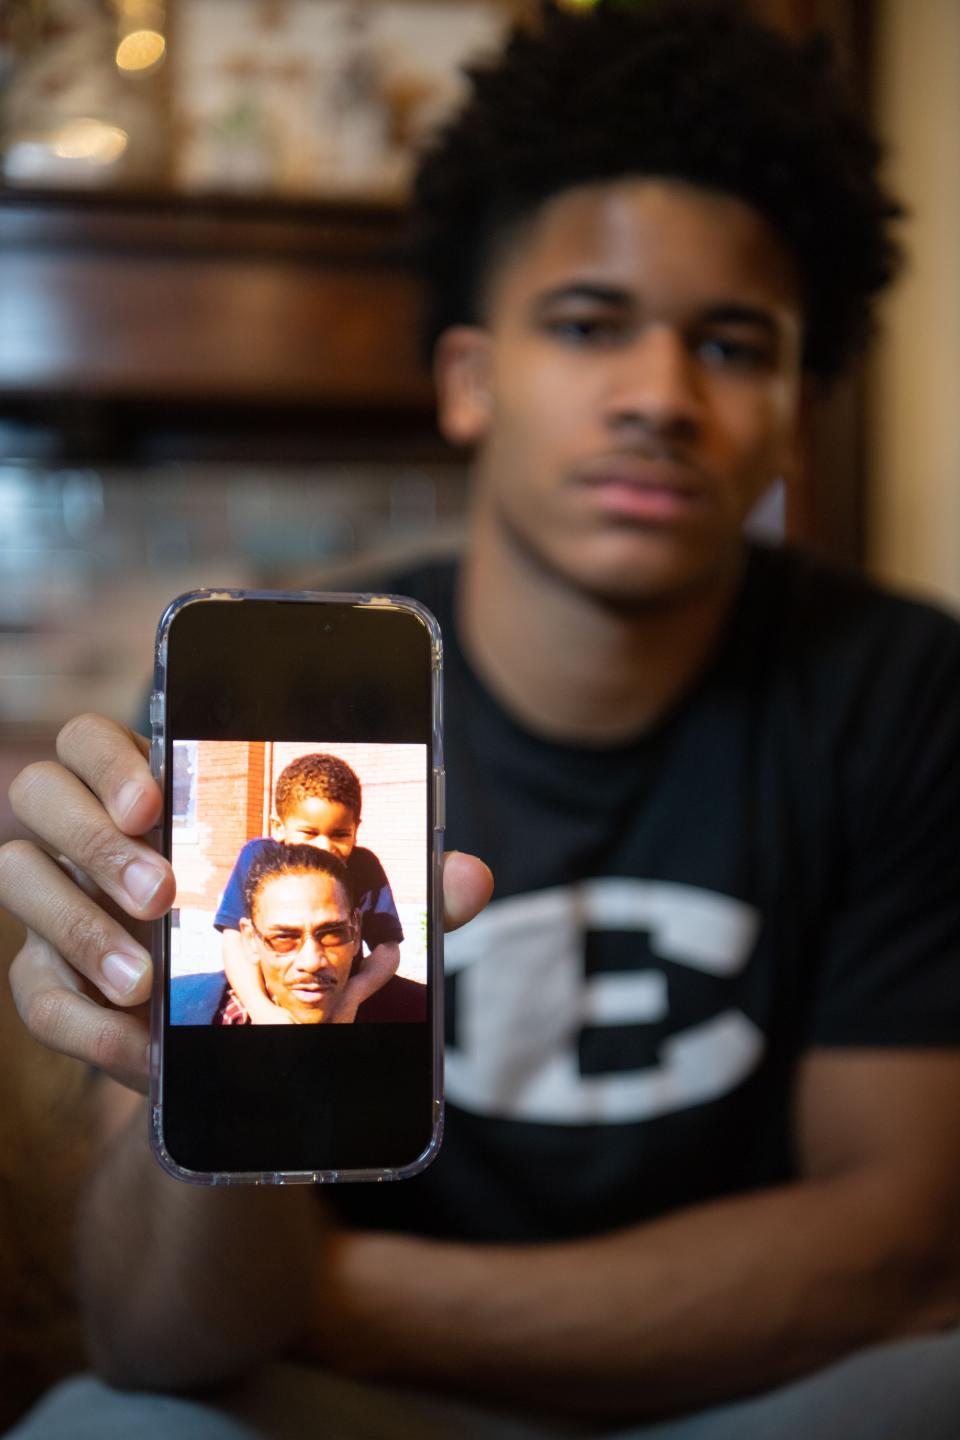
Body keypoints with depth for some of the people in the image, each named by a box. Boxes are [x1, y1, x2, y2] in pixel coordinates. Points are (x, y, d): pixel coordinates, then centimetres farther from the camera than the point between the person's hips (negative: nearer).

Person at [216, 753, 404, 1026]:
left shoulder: (365, 867, -6)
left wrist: (354, 993, -28)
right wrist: (260, 1009, -28)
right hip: (262, 991, -1)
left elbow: (387, 948, -8)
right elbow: (235, 940, -13)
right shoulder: (257, 857, -7)